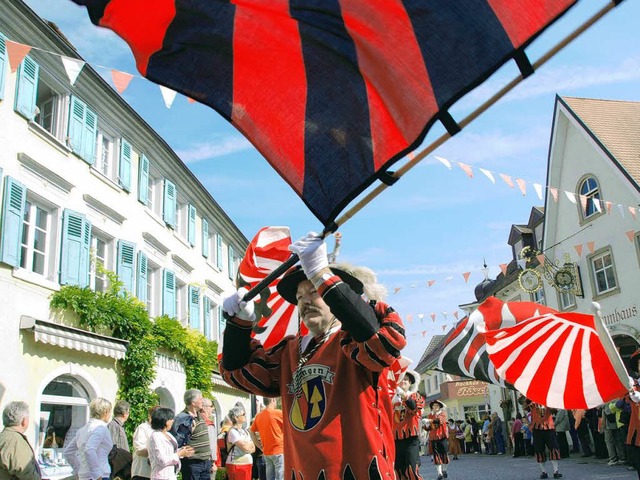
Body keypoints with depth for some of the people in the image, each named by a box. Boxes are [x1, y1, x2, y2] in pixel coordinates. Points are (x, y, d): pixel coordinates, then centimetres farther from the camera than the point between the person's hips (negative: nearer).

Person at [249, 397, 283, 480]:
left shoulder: (259, 416, 7)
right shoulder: (279, 413, -10)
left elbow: (251, 431, 15)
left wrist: (259, 445, 16)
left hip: (266, 452, 6)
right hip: (279, 451, -6)